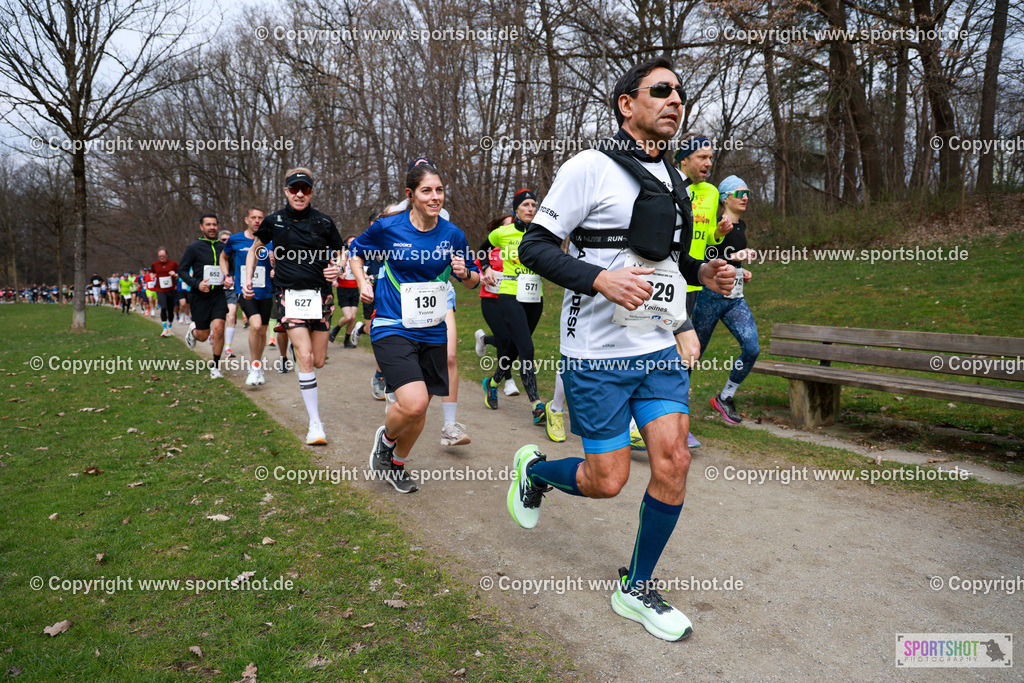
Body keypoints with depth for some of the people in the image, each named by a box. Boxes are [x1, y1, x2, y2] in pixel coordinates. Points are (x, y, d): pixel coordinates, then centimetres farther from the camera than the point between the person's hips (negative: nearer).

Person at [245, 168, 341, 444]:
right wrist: (248, 280, 10)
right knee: (305, 358, -14)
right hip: (289, 295, -1)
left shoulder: (324, 222, 2)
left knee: (318, 361, 6)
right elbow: (254, 249, 20)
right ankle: (315, 423, -7)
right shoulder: (274, 221, 3)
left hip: (320, 294, 2)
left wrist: (337, 269, -9)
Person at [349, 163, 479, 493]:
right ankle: (385, 438, 13)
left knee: (419, 412, 10)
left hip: (433, 333, 4)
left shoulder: (453, 234, 0)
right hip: (392, 328, -3)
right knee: (413, 403, -21)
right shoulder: (387, 227, -5)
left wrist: (465, 274, -11)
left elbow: (473, 281, 12)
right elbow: (356, 251, 14)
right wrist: (363, 283, -2)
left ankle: (396, 463, 38)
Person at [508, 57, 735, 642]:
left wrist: (702, 272, 4)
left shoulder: (673, 180, 13)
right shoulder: (591, 168, -9)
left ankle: (637, 588, 19)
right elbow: (535, 246, -12)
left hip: (660, 351, 7)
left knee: (674, 462, -2)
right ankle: (534, 469, 34)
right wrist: (600, 278, -26)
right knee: (607, 480, 0)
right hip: (598, 356, -6)